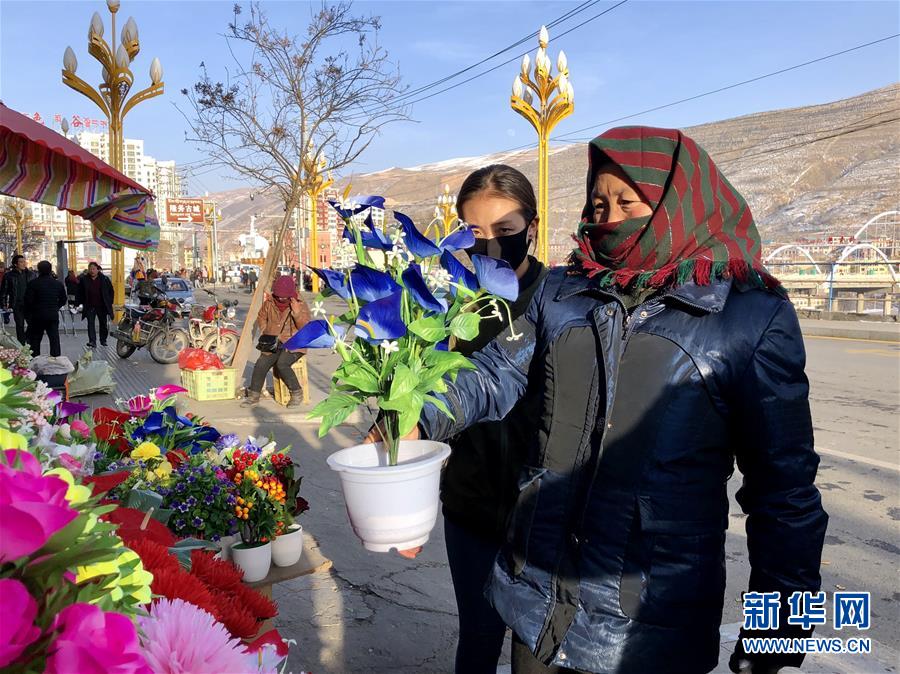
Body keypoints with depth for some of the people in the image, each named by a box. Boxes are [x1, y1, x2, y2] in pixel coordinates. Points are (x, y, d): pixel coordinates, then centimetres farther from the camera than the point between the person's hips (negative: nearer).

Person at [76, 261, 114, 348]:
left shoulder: (104, 279, -2)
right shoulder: (84, 279, 0)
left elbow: (110, 291, 5)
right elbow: (80, 292, 8)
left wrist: (109, 302, 0)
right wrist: (82, 302, 2)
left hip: (102, 306, 0)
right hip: (89, 306, 0)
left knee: (103, 323, 11)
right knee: (90, 324, -9)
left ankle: (103, 340, 25)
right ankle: (92, 341, -13)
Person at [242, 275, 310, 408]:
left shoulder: (300, 305, -7)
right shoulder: (269, 303, 4)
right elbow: (261, 318, 23)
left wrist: (298, 313, -27)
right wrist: (265, 332, 5)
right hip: (274, 344, 4)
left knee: (282, 364, -30)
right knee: (261, 364, -19)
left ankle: (297, 393, -12)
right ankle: (254, 395, 0)